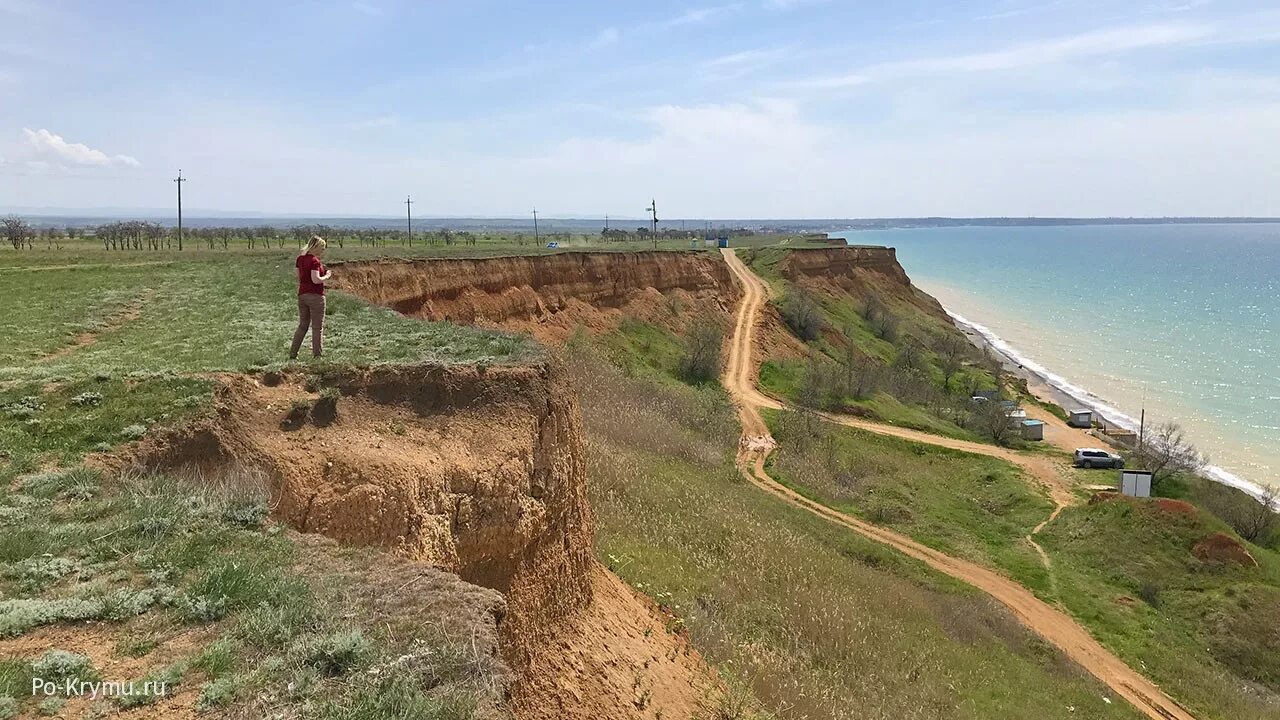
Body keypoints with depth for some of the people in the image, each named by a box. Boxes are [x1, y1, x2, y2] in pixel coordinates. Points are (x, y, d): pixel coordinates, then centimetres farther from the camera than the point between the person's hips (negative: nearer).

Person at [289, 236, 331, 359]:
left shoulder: (300, 259, 9)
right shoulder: (314, 261, -15)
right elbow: (316, 279, -23)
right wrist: (326, 276, -6)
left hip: (302, 295, 8)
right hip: (315, 296, -7)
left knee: (302, 325, 16)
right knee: (317, 327, 1)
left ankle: (292, 354, 15)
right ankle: (317, 355, 4)